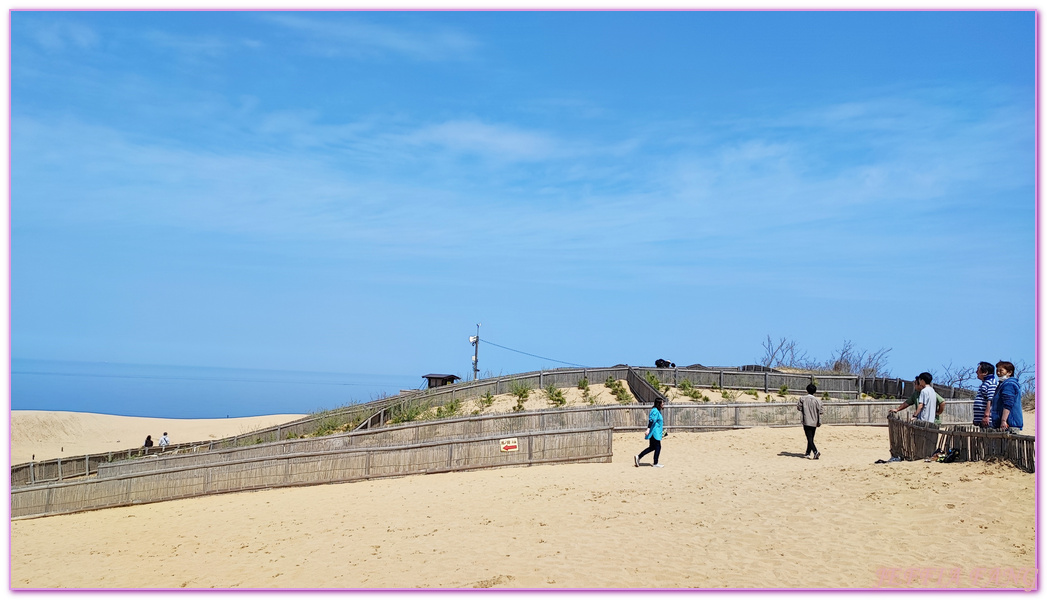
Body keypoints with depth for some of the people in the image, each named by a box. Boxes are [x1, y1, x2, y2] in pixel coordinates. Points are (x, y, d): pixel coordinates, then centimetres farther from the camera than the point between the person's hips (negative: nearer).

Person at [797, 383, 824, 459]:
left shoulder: (803, 399, -6)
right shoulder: (817, 400, -4)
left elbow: (798, 407, 5)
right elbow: (820, 411, -6)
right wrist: (819, 422, 4)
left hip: (806, 421, -3)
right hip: (814, 422, 3)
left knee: (809, 438, -5)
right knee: (811, 438, 15)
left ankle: (815, 451, -25)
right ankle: (808, 453, 23)